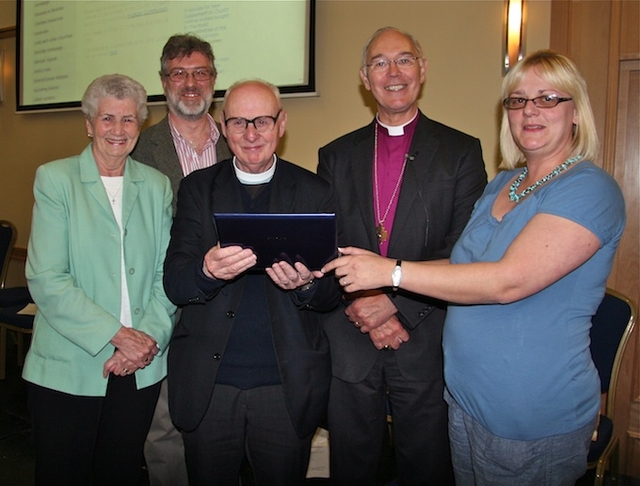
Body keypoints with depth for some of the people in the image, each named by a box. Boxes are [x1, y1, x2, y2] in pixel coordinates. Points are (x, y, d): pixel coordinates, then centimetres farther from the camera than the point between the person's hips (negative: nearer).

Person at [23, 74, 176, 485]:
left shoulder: (157, 186, 7)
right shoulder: (55, 178, -2)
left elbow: (166, 274, 4)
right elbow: (46, 279, -11)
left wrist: (150, 337, -11)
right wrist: (117, 335, -17)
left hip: (141, 369, 3)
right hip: (68, 369, -2)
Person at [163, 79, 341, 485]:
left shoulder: (315, 193, 1)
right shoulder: (197, 188, 3)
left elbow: (333, 292, -1)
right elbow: (174, 283, -5)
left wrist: (306, 284, -24)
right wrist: (207, 271, -27)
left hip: (288, 386, 0)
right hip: (208, 384, 1)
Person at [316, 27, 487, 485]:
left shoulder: (462, 151, 0)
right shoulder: (336, 155, 7)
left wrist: (396, 303, -17)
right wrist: (365, 313, -10)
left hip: (426, 343, -2)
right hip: (348, 344, 2)